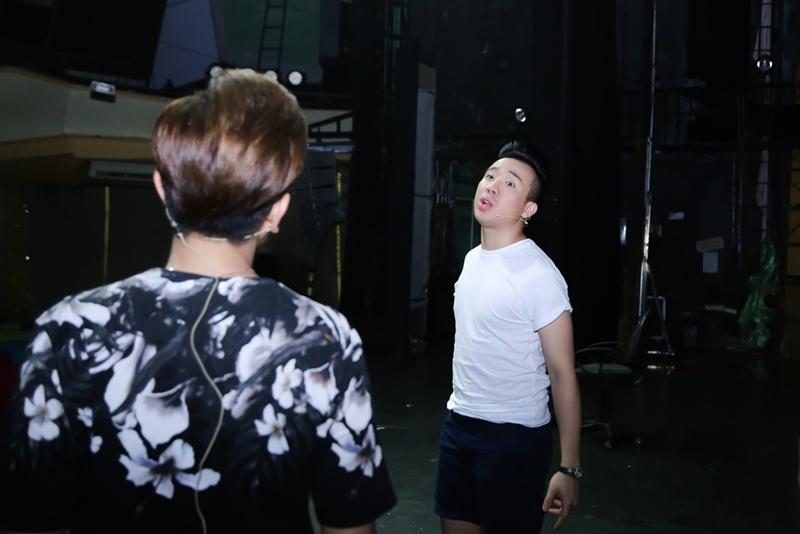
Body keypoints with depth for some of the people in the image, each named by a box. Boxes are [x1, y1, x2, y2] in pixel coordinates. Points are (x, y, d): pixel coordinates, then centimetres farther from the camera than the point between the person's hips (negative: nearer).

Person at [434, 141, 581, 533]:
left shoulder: (539, 276, -17)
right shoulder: (472, 258, 7)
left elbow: (562, 373, -16)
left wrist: (569, 468, -17)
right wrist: (462, 406, 16)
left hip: (513, 435, -7)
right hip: (458, 423, 7)